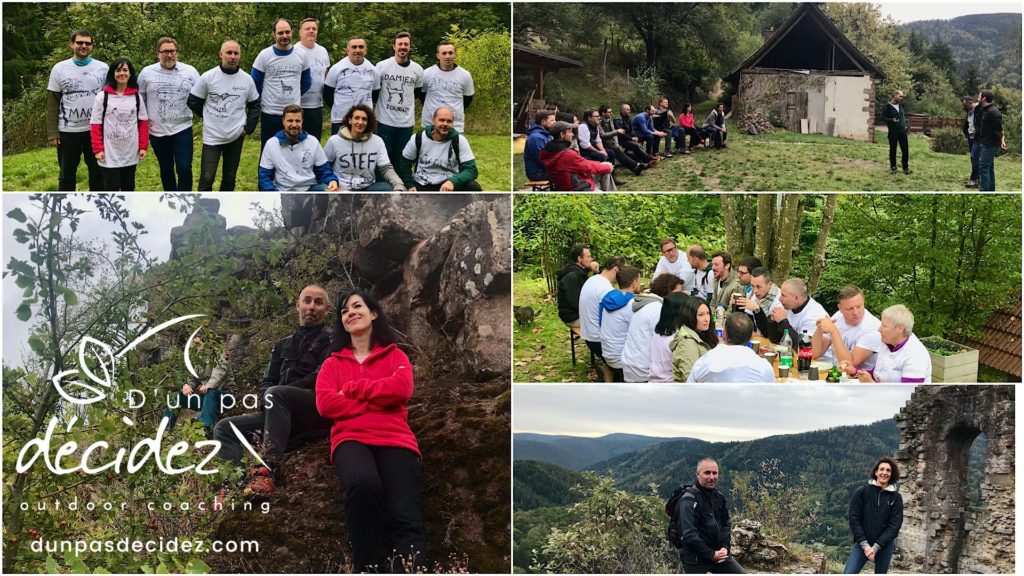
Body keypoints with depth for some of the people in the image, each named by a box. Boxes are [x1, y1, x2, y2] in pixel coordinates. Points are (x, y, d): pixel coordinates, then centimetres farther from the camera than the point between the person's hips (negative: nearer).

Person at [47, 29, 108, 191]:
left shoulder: (102, 68, 1)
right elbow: (52, 103, 1)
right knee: (67, 174, 9)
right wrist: (52, 132, -5)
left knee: (98, 172, 9)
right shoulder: (59, 68, 0)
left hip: (96, 130, 0)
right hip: (68, 131, 0)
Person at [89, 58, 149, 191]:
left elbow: (143, 123, 7)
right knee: (112, 188, -1)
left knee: (128, 187, 12)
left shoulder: (137, 97, 5)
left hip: (131, 154, 3)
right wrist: (98, 149, -10)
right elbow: (96, 125, -4)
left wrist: (143, 146, 0)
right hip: (110, 154, -3)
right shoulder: (102, 97, -3)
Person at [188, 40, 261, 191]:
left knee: (230, 178, 12)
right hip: (212, 137, -3)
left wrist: (249, 128, 1)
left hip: (236, 137, 3)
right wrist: (210, 118, 5)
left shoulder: (247, 79, 0)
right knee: (206, 179, -6)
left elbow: (255, 105, 11)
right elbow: (193, 102, 1)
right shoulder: (207, 77, -8)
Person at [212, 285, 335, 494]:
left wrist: (272, 396, -11)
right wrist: (267, 401, -6)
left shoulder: (330, 340, 6)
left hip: (320, 412, -7)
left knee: (277, 394, -35)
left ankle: (268, 471, -45)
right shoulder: (283, 345, 26)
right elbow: (266, 383, 20)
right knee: (225, 428, -8)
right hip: (285, 415, 7)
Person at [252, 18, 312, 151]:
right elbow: (255, 84, 1)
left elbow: (306, 82, 16)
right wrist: (263, 102, 9)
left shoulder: (300, 55, 2)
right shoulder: (264, 55, -7)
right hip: (270, 114, -3)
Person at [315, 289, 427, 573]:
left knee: (404, 517, -26)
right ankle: (368, 568, -30)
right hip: (350, 438, 0)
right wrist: (378, 401, -1)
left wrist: (352, 389, 2)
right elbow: (325, 404, 4)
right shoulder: (333, 363, 23)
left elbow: (402, 389, -1)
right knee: (363, 483, -38)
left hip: (394, 438, 0)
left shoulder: (395, 355, 22)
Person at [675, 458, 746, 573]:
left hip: (718, 554, 7)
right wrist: (711, 554, -19)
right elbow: (689, 534, -22)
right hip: (695, 559, -7)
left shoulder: (720, 497, 9)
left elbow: (726, 524, 15)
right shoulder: (689, 500, -16)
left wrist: (725, 547, -3)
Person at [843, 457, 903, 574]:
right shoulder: (861, 492, -2)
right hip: (862, 544, -1)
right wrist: (864, 544, -14)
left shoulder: (895, 498, 1)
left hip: (885, 546, 1)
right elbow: (854, 519, -4)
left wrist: (876, 547, -13)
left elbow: (894, 525, -4)